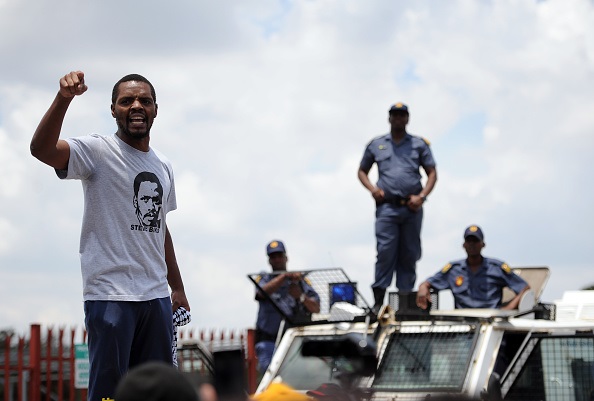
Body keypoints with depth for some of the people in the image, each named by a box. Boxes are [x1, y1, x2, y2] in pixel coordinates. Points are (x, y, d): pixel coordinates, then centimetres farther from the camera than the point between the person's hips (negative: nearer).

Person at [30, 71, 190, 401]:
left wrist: (177, 288, 22)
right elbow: (42, 149, -24)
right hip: (111, 295, -7)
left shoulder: (163, 166, 15)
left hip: (156, 296, 7)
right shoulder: (99, 151, -5)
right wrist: (64, 98, -40)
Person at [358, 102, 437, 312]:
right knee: (385, 252, -12)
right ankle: (378, 301, -14)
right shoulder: (376, 145, 15)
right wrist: (372, 189, 2)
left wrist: (422, 196, -5)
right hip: (387, 206, -1)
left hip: (412, 208, 1)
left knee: (409, 254, 2)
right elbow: (362, 171, 21)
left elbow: (432, 173, 11)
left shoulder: (419, 144, 14)